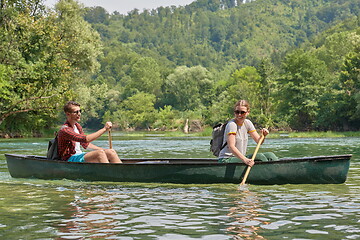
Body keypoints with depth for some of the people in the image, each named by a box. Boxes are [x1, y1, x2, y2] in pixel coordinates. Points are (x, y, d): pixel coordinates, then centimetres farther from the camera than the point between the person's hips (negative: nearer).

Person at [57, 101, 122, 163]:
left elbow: (85, 144, 25)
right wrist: (104, 129, -24)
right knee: (100, 153, -30)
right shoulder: (65, 130, -16)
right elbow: (86, 139, -28)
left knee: (111, 152, -9)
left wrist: (103, 149, 15)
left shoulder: (78, 126, 15)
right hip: (71, 158, -9)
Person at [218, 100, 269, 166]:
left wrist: (263, 135, -18)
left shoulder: (247, 123, 8)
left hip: (240, 157, 8)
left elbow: (259, 141, 6)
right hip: (226, 160, -8)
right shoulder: (232, 124, -16)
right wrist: (245, 159, -42)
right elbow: (231, 146, -28)